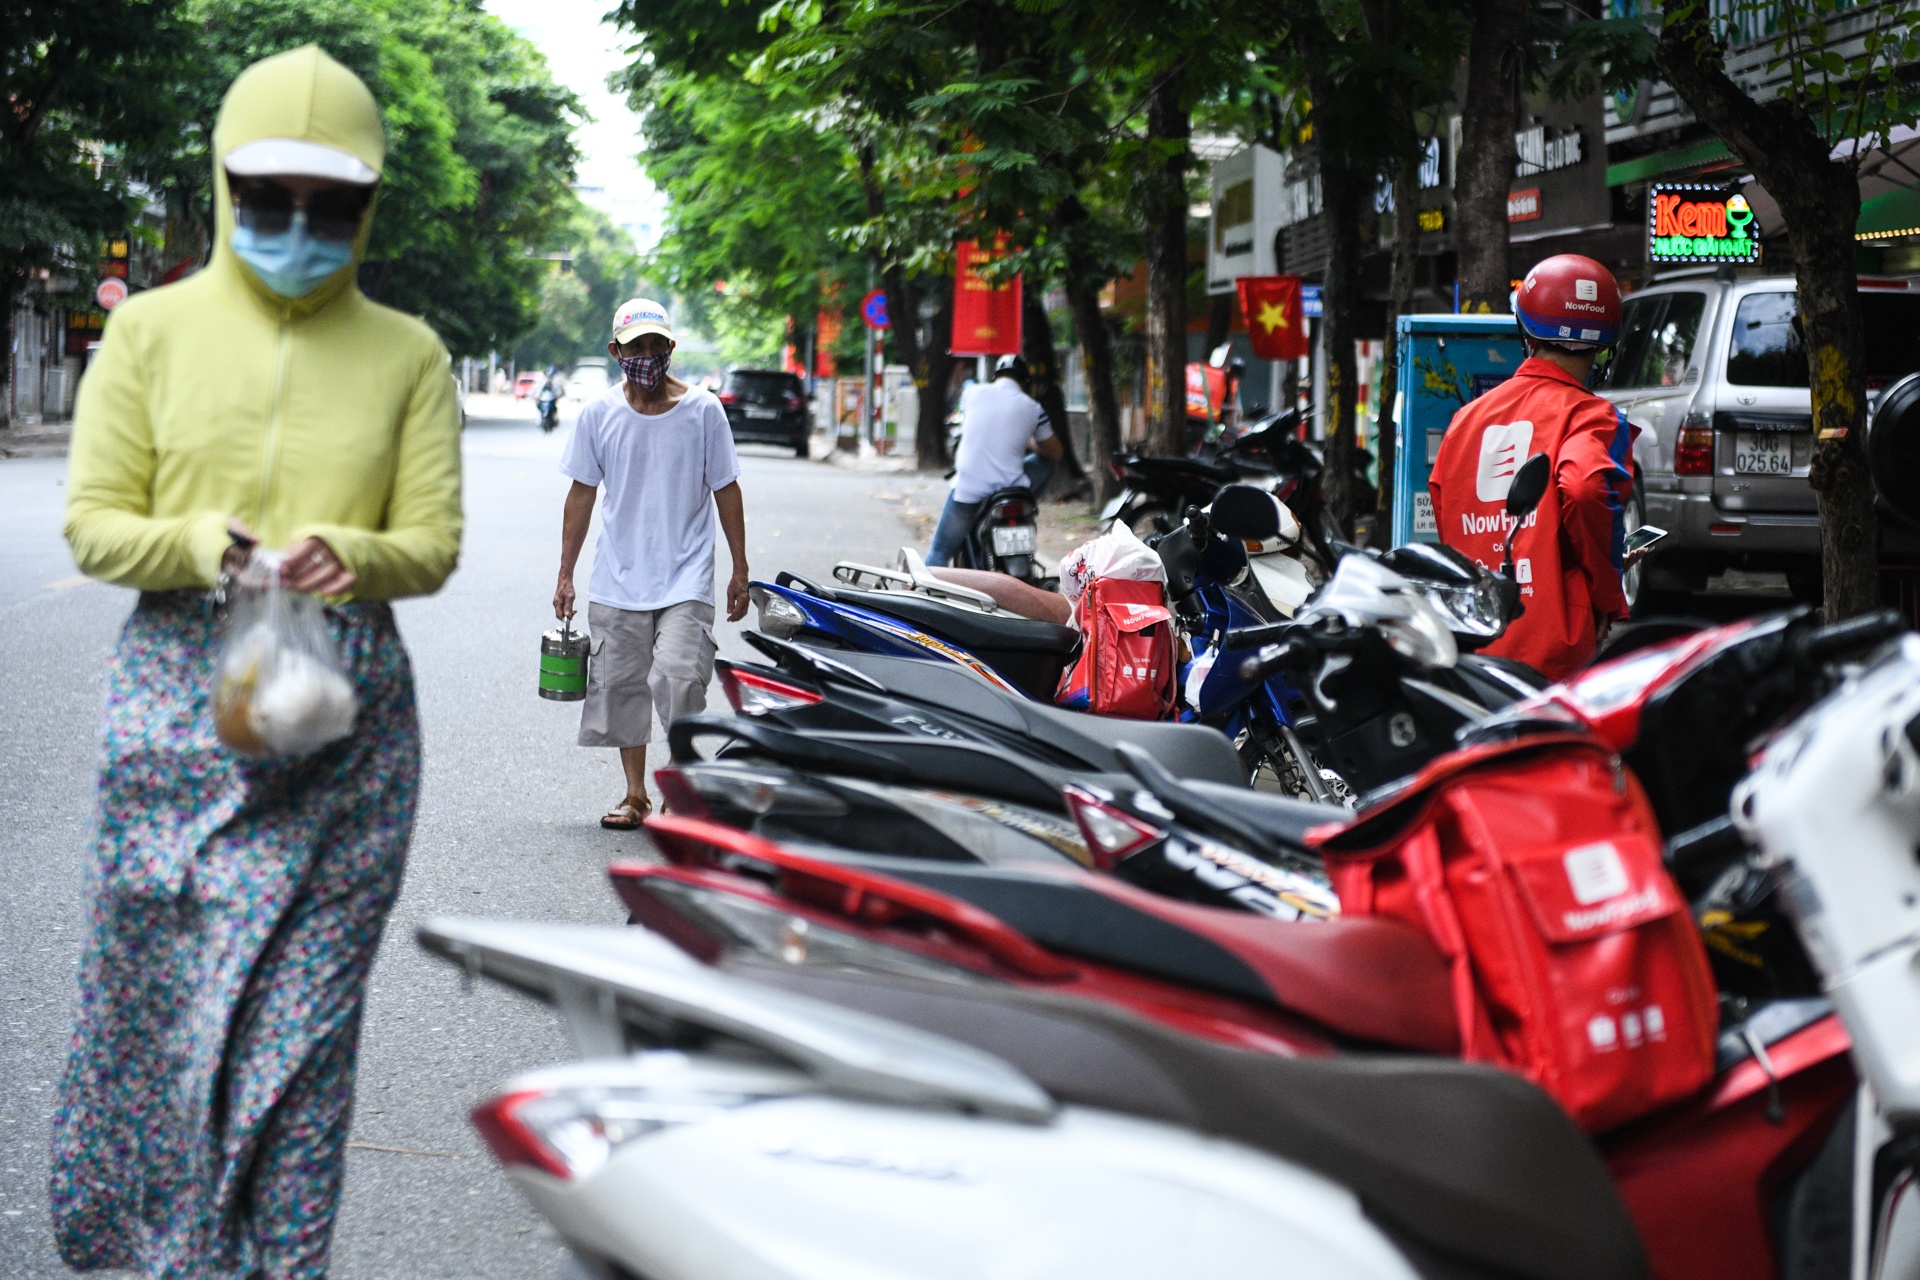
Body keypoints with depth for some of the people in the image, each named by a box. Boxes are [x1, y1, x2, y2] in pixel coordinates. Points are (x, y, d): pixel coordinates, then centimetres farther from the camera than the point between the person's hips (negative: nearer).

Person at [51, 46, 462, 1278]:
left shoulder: (407, 353, 8)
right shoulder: (153, 329, 5)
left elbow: (434, 541, 6)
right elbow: (93, 522, 2)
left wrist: (351, 556, -17)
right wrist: (201, 542, -19)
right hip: (178, 696, -1)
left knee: (305, 1017, 1)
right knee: (162, 991, 2)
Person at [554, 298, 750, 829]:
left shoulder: (703, 410, -3)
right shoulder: (598, 414, 2)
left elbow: (726, 491, 3)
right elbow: (582, 495, 9)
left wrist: (739, 570, 3)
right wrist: (566, 575, 8)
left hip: (686, 578, -3)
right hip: (618, 580, 3)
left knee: (679, 680, -17)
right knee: (621, 686, 7)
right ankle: (635, 794, 20)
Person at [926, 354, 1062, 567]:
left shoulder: (973, 394, 4)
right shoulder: (1032, 409, 2)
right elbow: (1055, 453, 14)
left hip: (966, 491, 1)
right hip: (1009, 486, -1)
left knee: (940, 551, 13)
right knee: (1046, 462, 24)